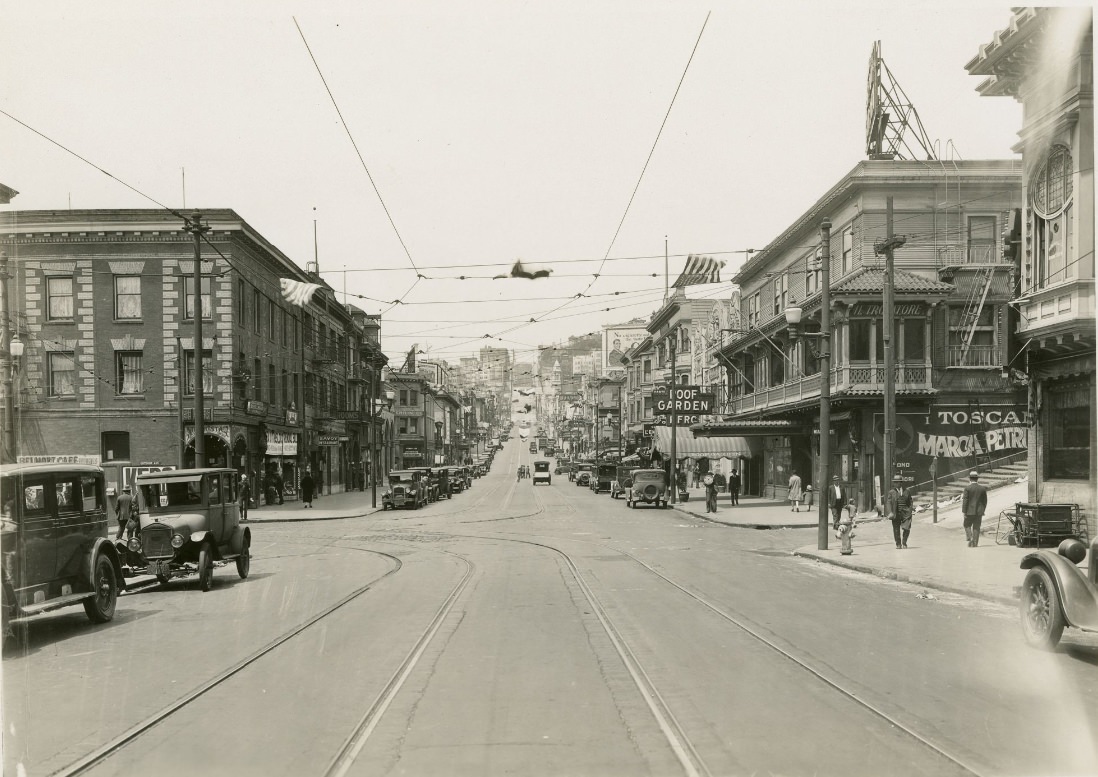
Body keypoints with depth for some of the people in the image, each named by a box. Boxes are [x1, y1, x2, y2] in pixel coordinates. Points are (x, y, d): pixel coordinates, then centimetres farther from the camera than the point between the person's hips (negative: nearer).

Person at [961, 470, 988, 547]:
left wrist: (964, 512, -7)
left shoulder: (967, 488, -10)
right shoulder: (983, 488, 1)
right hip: (979, 511, 3)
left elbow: (965, 500, -11)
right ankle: (974, 543, 9)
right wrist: (983, 510, 17)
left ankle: (970, 538, -6)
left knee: (967, 525, 12)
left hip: (970, 511, -3)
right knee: (976, 527, 8)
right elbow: (985, 501, 6)